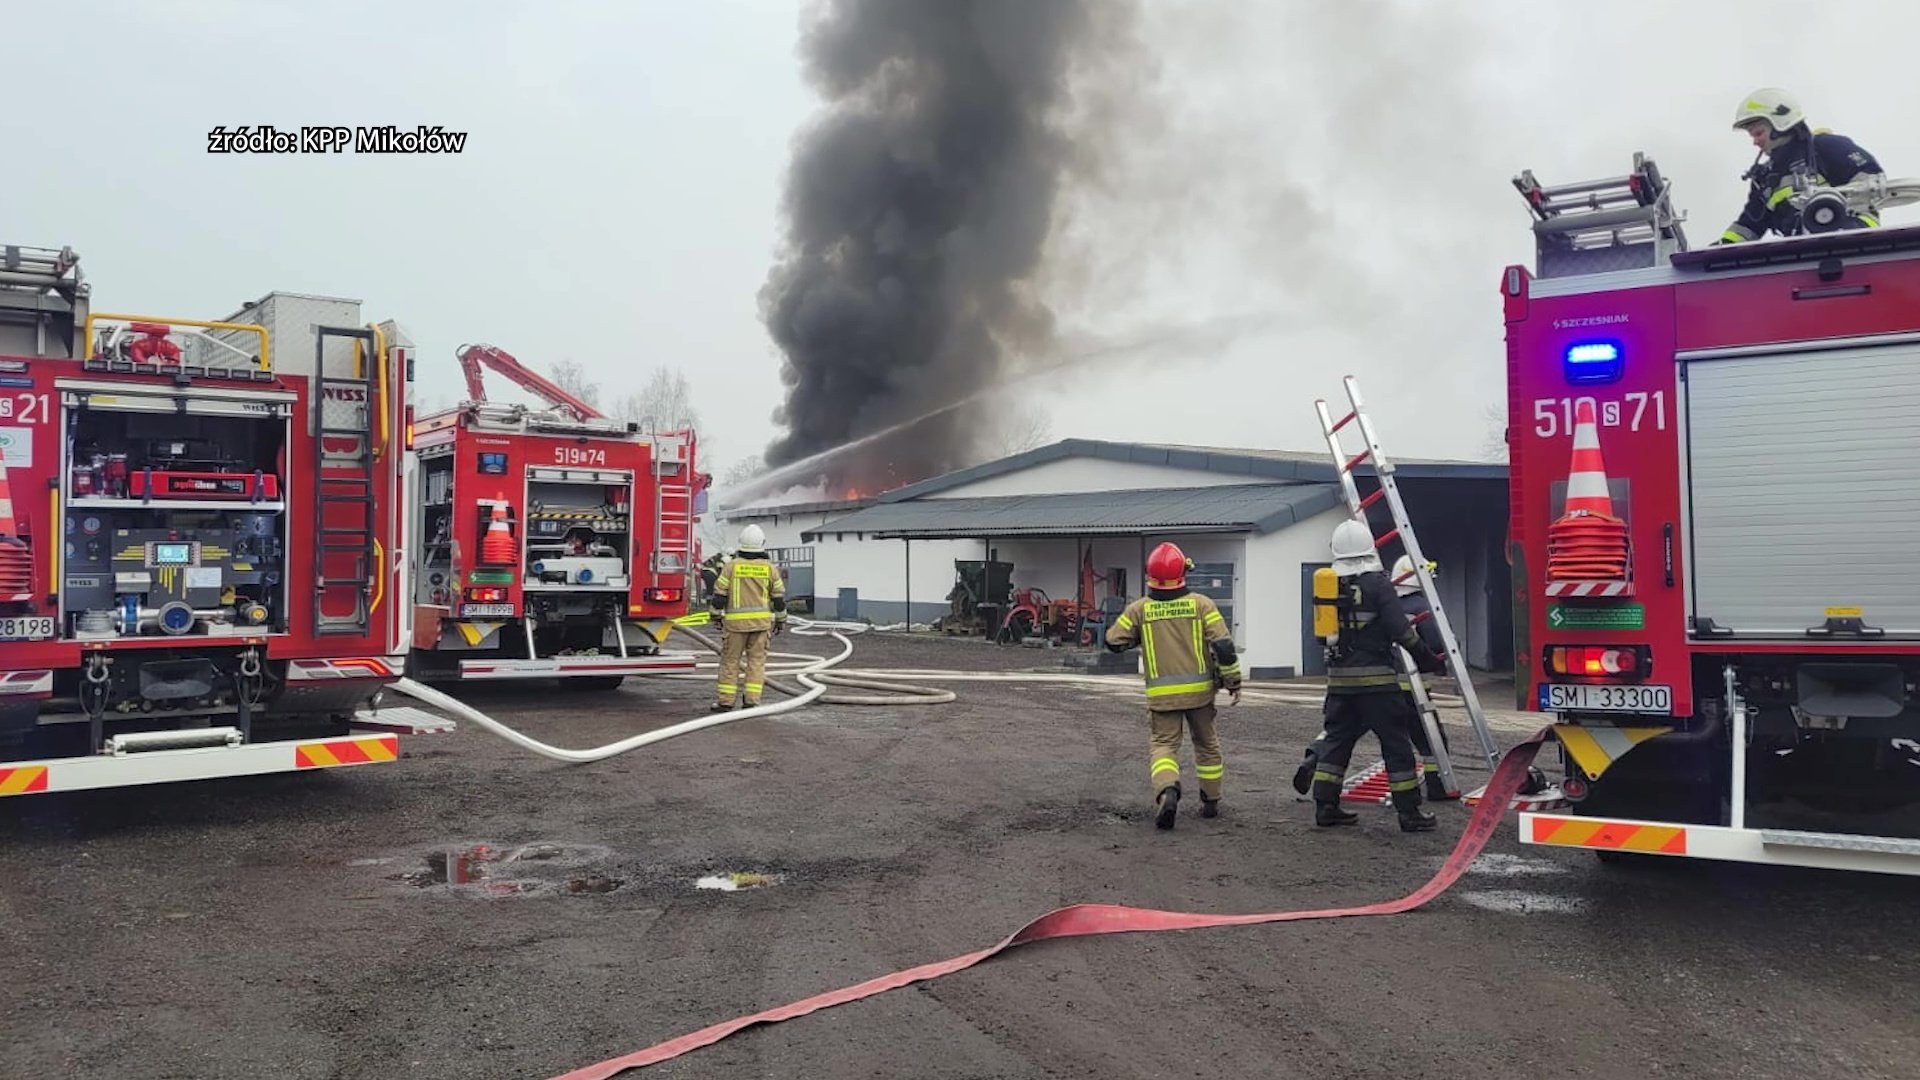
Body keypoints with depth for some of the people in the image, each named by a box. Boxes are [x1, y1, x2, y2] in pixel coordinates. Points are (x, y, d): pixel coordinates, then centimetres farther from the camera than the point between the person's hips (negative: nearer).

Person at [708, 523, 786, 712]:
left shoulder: (731, 565, -4)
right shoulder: (770, 568, 0)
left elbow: (719, 595, -2)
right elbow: (779, 598, 4)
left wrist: (717, 615, 11)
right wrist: (781, 620, 16)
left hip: (736, 621, -1)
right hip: (762, 621, 1)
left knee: (730, 660, 6)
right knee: (756, 660, 6)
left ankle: (726, 700, 7)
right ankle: (752, 700, 3)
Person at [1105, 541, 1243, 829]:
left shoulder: (1139, 609, -3)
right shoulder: (1201, 604, -5)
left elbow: (1114, 641, 4)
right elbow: (1224, 645, -8)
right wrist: (1233, 682, 2)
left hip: (1161, 694, -1)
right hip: (1199, 690, 1)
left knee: (1163, 744, 2)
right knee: (1207, 745, 18)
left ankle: (1167, 791, -25)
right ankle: (1211, 801, 27)